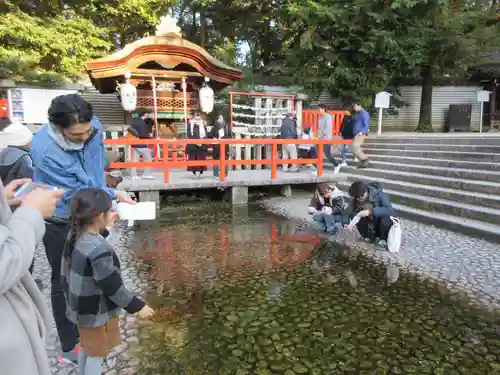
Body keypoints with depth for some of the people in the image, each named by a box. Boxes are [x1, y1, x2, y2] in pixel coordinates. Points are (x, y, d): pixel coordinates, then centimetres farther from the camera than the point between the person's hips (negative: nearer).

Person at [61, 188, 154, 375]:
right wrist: (137, 306, -14)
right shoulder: (99, 250, -35)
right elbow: (113, 287, -26)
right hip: (96, 313, -8)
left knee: (86, 347, 29)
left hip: (80, 307, 8)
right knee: (97, 354, 14)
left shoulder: (75, 235, -8)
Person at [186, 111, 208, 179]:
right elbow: (189, 135, -4)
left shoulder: (203, 124, 11)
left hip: (202, 145, 2)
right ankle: (194, 173, 7)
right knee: (193, 159, -1)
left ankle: (201, 173, 10)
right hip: (192, 146, -2)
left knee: (202, 159, 1)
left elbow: (205, 135, 8)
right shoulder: (190, 124, 3)